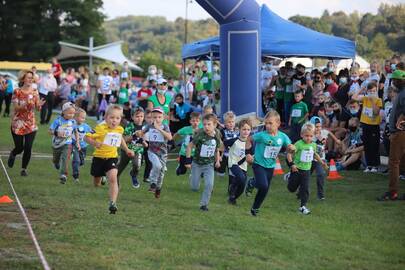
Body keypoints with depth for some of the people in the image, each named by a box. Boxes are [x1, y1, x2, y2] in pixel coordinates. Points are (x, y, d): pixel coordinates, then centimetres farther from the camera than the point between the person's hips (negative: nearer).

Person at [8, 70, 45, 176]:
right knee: (19, 148, 4)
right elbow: (16, 107, -13)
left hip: (31, 124, 2)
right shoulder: (17, 92, -7)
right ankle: (12, 154, 41)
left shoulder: (35, 92, 2)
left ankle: (24, 169, 10)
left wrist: (39, 105, -22)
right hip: (18, 123, -2)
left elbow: (38, 109, 1)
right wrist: (26, 104, -31)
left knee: (28, 148, -6)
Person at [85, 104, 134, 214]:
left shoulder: (120, 129, 0)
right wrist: (95, 143, -35)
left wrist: (127, 149, 21)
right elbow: (86, 137, -19)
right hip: (99, 157, -2)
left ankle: (112, 203, -27)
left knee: (113, 178, -23)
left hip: (112, 157, 2)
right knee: (96, 184, 14)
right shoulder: (101, 128, -17)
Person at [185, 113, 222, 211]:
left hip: (209, 165, 2)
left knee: (209, 185, -14)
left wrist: (217, 160, 4)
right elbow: (189, 146, -13)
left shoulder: (217, 137, -8)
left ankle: (204, 204, 2)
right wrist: (188, 161, -15)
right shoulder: (200, 135, -21)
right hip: (197, 163, -2)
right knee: (194, 188, 6)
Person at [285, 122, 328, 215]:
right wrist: (292, 164, -26)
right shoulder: (299, 144, -19)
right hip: (297, 169, -4)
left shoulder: (313, 145, 1)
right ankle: (289, 177, 46)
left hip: (306, 170, 4)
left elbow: (315, 154, 22)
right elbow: (289, 154, -18)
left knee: (305, 189, -4)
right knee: (292, 188, 15)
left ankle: (303, 206, 5)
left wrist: (322, 162, 26)